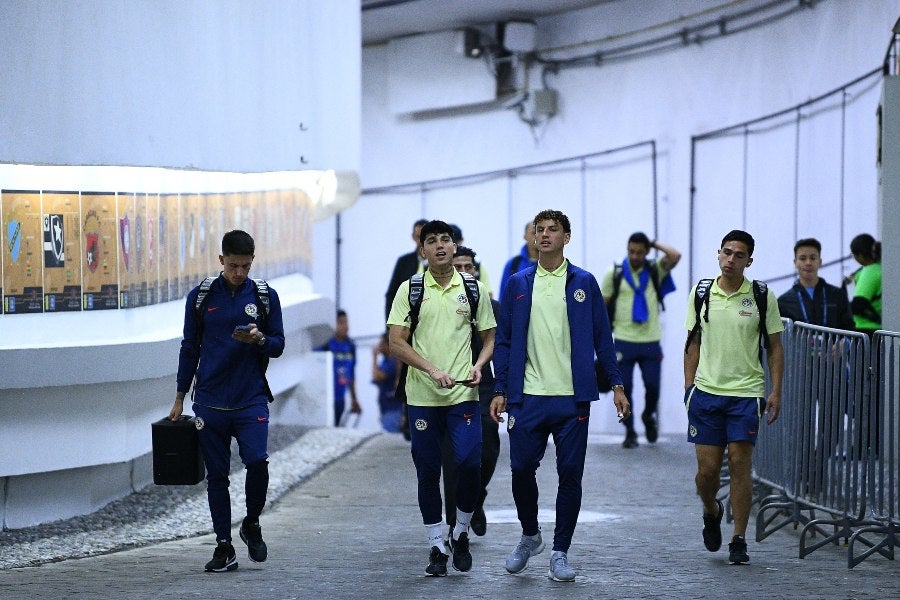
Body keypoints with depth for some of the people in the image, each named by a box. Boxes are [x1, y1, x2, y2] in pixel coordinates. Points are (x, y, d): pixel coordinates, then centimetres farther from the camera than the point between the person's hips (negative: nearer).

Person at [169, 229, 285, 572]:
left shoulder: (265, 297, 5)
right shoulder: (200, 297, 5)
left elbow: (278, 346, 8)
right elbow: (190, 349, 12)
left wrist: (259, 340, -15)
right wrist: (179, 399, 12)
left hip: (251, 399, -1)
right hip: (210, 400, 1)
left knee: (257, 461, -18)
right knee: (217, 475, 3)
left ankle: (252, 525, 8)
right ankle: (224, 547, 10)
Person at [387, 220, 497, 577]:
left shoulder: (474, 289, 7)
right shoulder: (410, 290, 3)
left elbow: (489, 338, 14)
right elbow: (396, 342, -3)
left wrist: (478, 366, -7)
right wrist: (432, 370, -15)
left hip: (463, 394, 0)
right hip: (421, 396, 0)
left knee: (469, 463, -13)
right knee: (428, 473, 4)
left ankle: (461, 534, 9)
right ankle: (437, 547, 15)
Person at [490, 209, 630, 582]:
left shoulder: (583, 283, 5)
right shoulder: (518, 284, 8)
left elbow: (602, 338, 7)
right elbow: (505, 341, 10)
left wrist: (617, 385, 2)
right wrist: (500, 390, 4)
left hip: (572, 398, -1)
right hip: (528, 397, 1)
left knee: (570, 474, -1)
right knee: (521, 468, -2)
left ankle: (560, 553, 8)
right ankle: (530, 536, 23)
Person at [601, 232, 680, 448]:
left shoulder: (655, 271, 5)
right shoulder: (615, 274, 2)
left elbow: (675, 256, -13)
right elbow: (602, 306, 6)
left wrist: (654, 244, -2)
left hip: (650, 341, 1)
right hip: (623, 341, -1)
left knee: (652, 386, -1)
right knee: (624, 388, 0)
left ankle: (648, 416, 29)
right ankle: (629, 432, 12)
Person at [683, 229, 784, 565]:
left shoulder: (762, 297, -1)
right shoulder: (701, 293, 5)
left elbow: (775, 348, 4)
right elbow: (693, 344, 11)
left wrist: (776, 392, -3)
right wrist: (688, 386, 5)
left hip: (746, 392, -2)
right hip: (707, 391, 2)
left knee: (739, 465, -5)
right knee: (707, 468, 1)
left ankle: (739, 540, 3)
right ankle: (712, 513, 32)